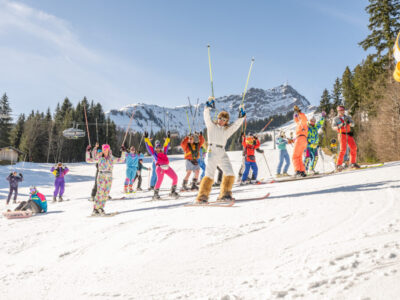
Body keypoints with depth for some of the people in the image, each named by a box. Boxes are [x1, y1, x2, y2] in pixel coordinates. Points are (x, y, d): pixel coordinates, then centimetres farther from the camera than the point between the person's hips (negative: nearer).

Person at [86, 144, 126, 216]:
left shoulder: (112, 158, 11)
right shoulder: (99, 158, 5)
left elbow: (121, 160, 11)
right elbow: (88, 160, 8)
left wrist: (123, 152, 4)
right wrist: (88, 152, 1)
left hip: (109, 177, 3)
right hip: (101, 176, -3)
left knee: (106, 194, 3)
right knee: (100, 193, -11)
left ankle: (100, 208, 14)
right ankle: (95, 210, -5)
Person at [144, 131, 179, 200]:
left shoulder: (164, 152, 28)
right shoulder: (153, 152, 19)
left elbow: (166, 145, 34)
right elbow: (149, 146, 16)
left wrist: (168, 138, 34)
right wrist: (146, 138, 14)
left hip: (167, 166, 5)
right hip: (159, 166, -4)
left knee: (175, 178, -7)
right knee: (160, 179, -23)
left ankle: (173, 192, 8)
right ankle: (155, 194, -11)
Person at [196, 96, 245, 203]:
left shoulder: (228, 130, 21)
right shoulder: (211, 125, 11)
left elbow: (237, 124, 12)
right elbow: (207, 117, -4)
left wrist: (241, 115, 2)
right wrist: (208, 106, -15)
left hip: (222, 154, 5)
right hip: (212, 152, -5)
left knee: (229, 174, -5)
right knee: (210, 175, -14)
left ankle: (224, 194, 7)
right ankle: (202, 196, -11)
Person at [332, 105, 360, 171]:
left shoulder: (347, 117, 15)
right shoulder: (336, 119, 6)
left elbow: (352, 124, 2)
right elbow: (333, 127, -9)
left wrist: (349, 123, -20)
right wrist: (339, 126, -29)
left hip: (349, 134, 4)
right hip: (342, 134, -4)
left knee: (354, 147, -3)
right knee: (343, 149, -17)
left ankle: (353, 163, 11)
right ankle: (338, 165, -15)